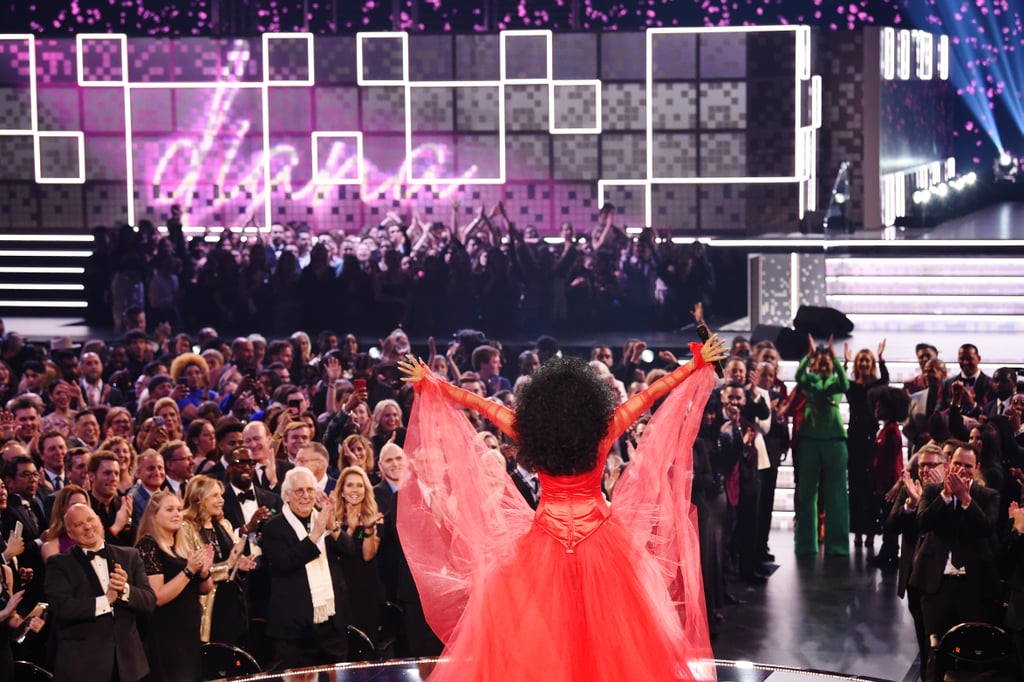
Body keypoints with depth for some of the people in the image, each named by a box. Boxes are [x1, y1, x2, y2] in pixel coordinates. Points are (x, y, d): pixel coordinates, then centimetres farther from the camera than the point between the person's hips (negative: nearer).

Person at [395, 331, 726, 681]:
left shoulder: (529, 432, -12)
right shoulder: (603, 431, -14)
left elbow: (480, 403, -2)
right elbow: (652, 393, -5)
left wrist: (429, 383, 9)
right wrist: (697, 365, 4)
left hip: (546, 541, 1)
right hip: (598, 539, 0)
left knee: (538, 631, 10)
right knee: (607, 627, 9)